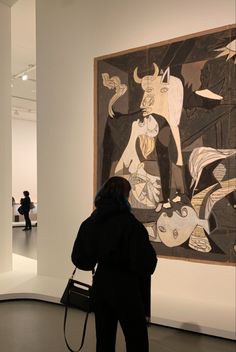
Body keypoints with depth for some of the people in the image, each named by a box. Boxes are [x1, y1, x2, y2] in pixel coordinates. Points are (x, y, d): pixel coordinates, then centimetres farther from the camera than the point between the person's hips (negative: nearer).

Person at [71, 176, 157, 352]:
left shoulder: (91, 222, -1)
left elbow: (79, 258, 3)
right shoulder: (129, 223, -18)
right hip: (125, 288, -6)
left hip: (101, 284, 6)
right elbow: (147, 262, -19)